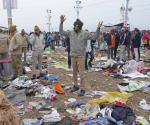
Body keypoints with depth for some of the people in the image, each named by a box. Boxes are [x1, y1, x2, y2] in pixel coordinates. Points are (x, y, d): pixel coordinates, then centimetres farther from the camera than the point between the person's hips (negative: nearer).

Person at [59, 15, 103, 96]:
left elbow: (94, 37, -9)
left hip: (81, 56, -4)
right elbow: (61, 32, 5)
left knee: (81, 73, -3)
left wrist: (98, 29, -19)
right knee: (74, 72, 16)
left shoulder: (85, 34, -6)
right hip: (73, 56, 4)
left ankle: (82, 89, 5)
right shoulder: (71, 33, 3)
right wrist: (61, 23, -4)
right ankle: (75, 86, 32)